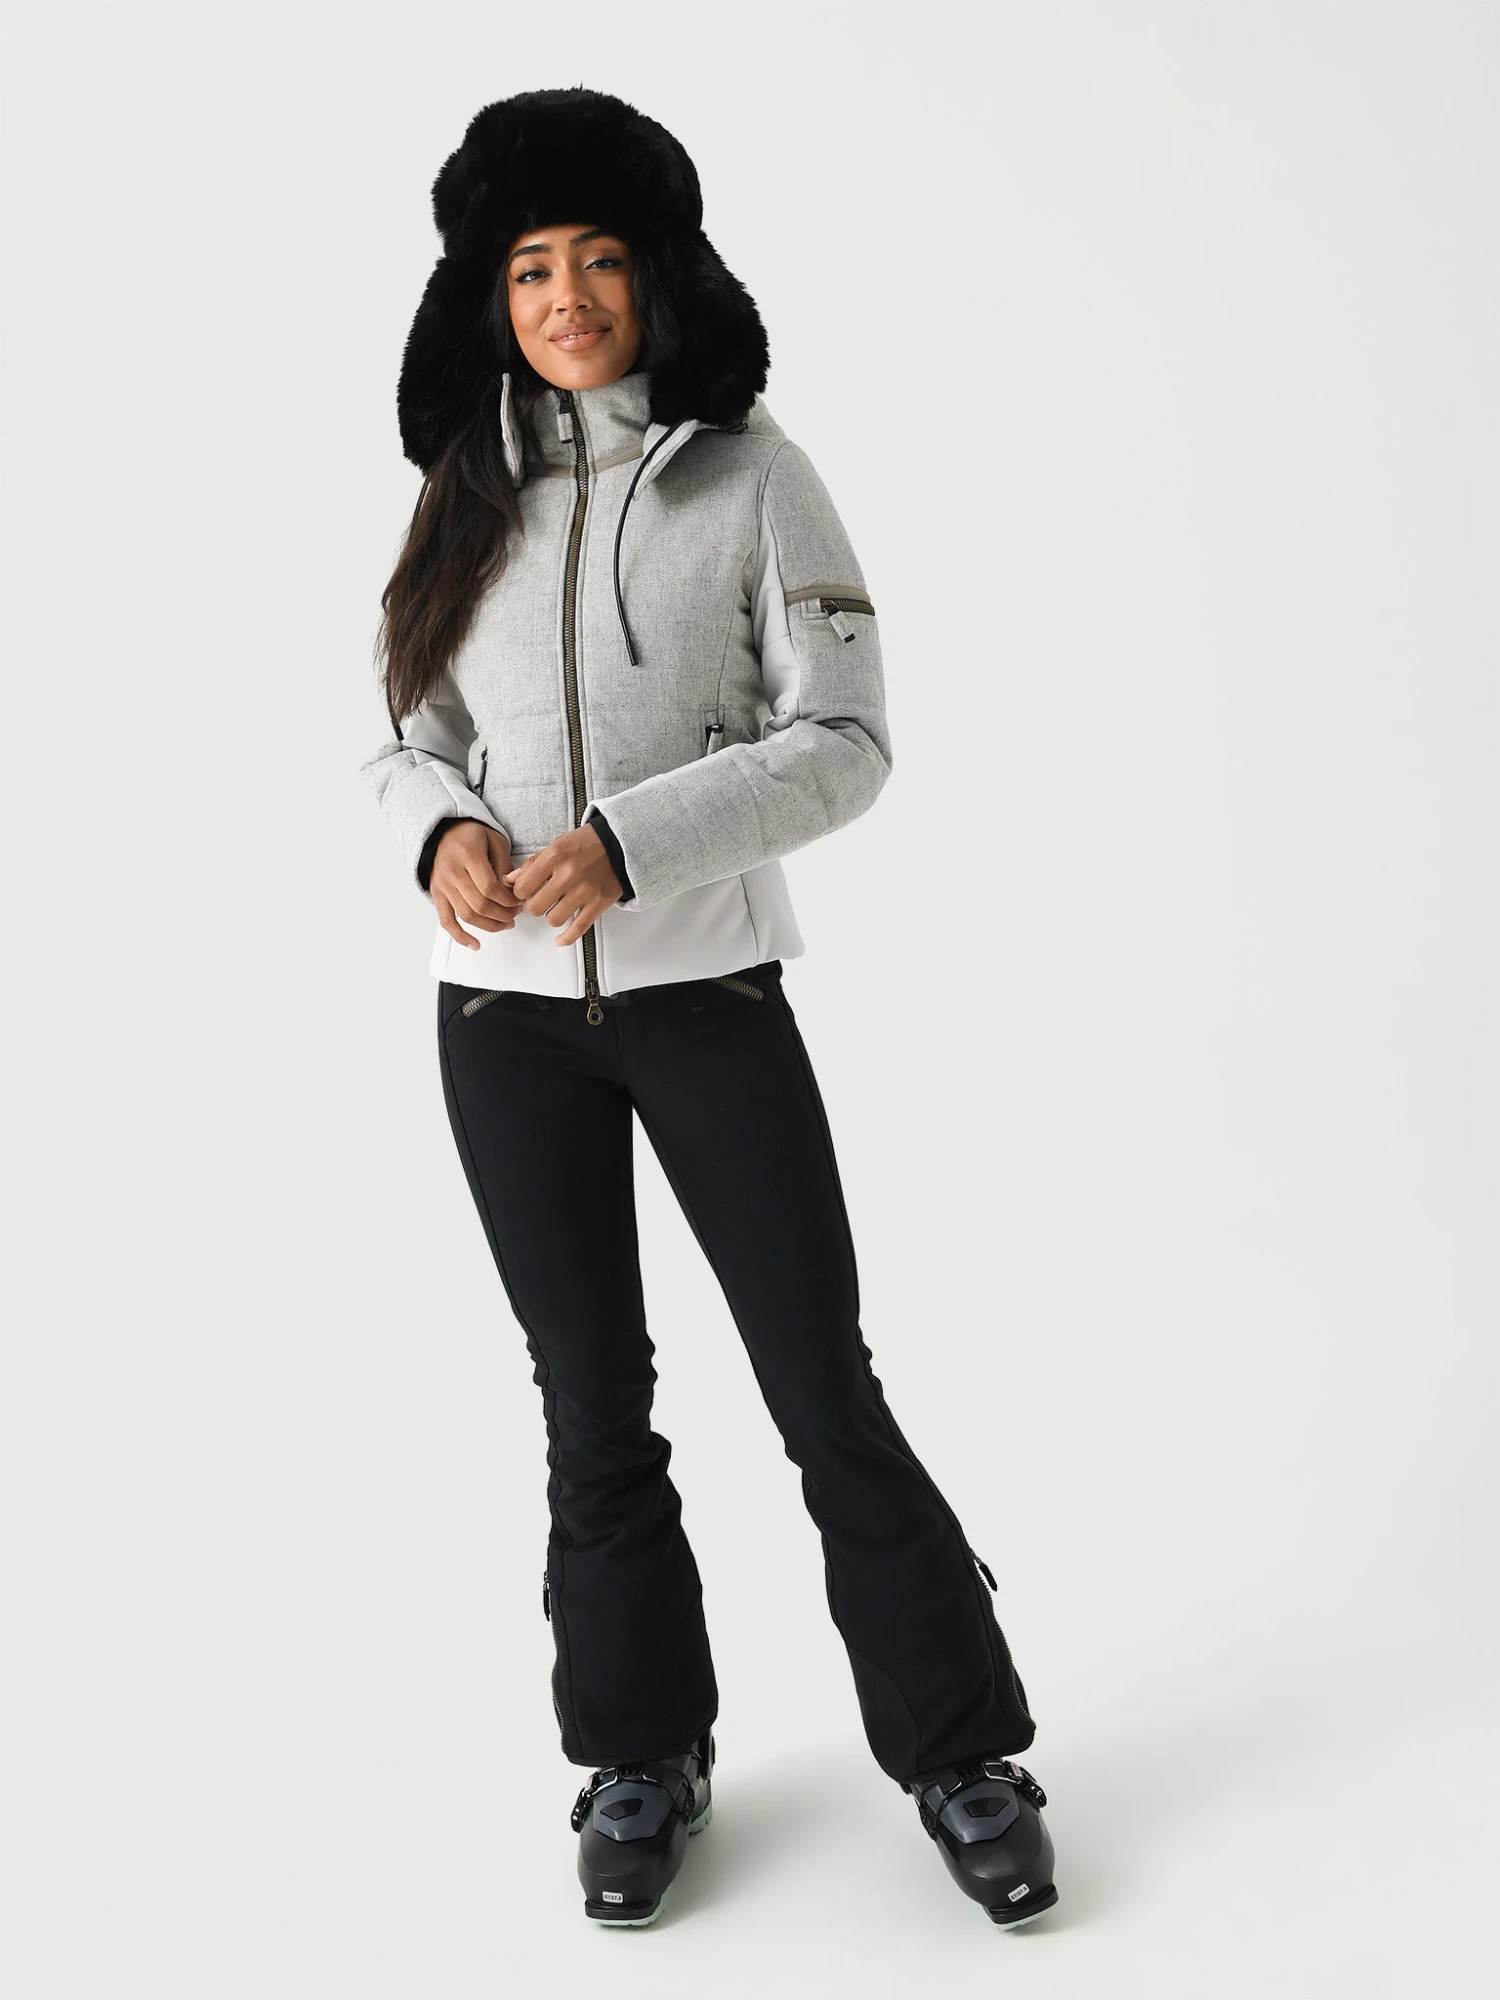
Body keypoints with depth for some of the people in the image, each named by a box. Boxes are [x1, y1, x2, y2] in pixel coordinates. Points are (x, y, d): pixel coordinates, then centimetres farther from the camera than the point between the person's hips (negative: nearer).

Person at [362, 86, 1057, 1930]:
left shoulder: (752, 476, -3)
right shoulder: (471, 499, 8)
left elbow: (844, 741, -9)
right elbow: (411, 738, 11)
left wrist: (631, 842, -21)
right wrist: (442, 829, -13)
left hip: (705, 993, -3)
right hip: (506, 1012, 3)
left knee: (827, 1389, 2)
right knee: (592, 1403, 13)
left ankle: (959, 1749, 20)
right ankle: (643, 1754, 30)